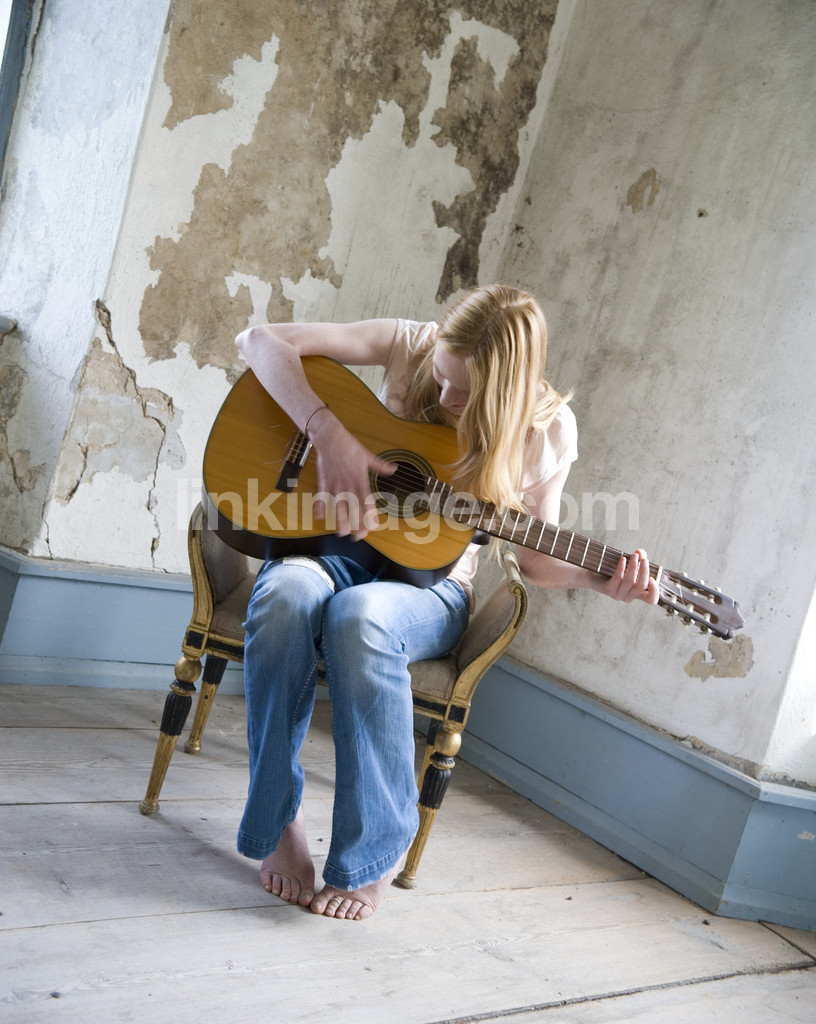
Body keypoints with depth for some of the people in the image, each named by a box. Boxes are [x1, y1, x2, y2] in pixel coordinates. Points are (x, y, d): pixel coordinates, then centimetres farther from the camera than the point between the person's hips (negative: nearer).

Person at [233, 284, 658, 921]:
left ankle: (372, 856, -21)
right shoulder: (412, 345, -7)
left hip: (430, 582, -1)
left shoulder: (546, 428, -6)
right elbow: (262, 340, -10)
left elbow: (533, 556, 4)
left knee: (361, 616, -38)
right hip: (335, 547, 1)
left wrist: (599, 579, -17)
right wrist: (329, 433, -24)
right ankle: (277, 822, -17)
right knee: (286, 595, -37)